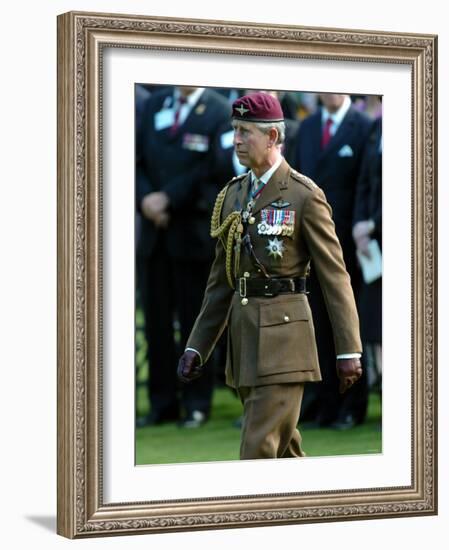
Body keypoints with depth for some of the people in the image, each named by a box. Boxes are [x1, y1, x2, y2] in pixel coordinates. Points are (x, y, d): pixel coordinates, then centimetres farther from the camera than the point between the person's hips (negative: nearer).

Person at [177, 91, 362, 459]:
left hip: (283, 333, -7)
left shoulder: (305, 196, -7)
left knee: (260, 447, -11)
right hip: (243, 332, 7)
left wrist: (349, 350, -9)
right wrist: (196, 347, 12)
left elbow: (335, 274, -7)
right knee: (283, 446, 16)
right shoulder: (233, 195, 13)